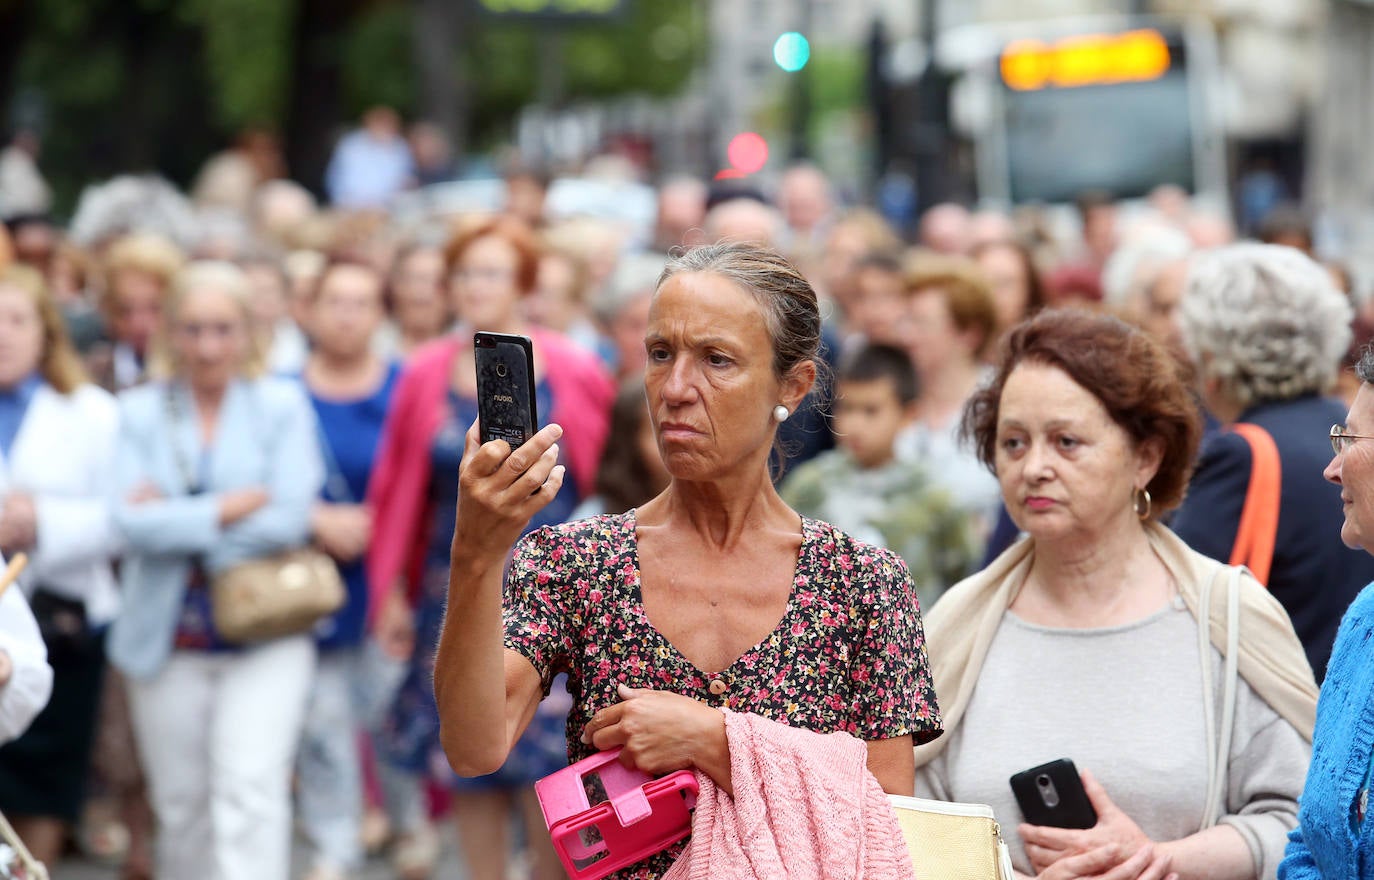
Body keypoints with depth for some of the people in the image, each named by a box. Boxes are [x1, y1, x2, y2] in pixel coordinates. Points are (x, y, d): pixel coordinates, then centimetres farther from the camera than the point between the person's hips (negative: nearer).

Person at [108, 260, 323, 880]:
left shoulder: (283, 406, 3)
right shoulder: (138, 412, 5)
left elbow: (290, 517, -9)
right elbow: (132, 521, -8)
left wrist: (177, 523, -8)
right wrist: (230, 508, -13)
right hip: (167, 641, 2)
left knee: (250, 792, -15)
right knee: (180, 805, 9)